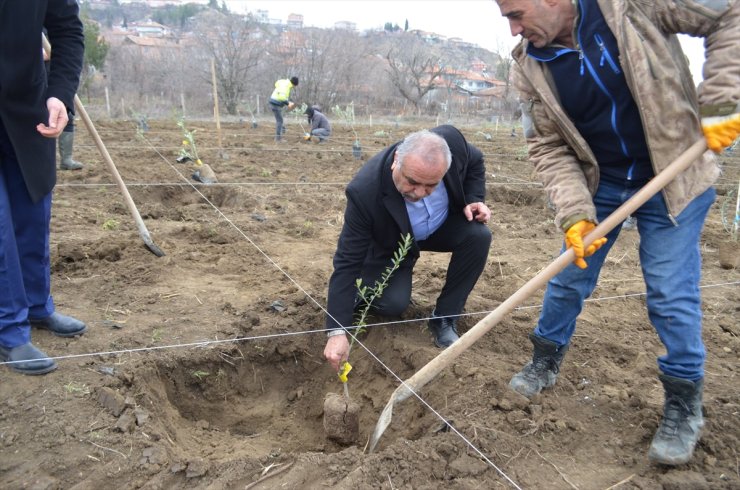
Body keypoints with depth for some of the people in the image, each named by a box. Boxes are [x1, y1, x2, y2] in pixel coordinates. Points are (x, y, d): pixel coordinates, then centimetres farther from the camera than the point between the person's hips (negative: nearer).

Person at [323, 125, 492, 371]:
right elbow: (347, 262, -35)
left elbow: (475, 162, -4)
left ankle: (445, 318, -7)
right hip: (392, 245, -3)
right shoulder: (365, 192, -41)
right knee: (393, 304, -21)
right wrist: (337, 331, -37)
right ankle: (364, 288, 17)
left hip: (444, 225, 4)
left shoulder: (452, 141, -31)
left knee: (478, 236, -24)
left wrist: (474, 199, -22)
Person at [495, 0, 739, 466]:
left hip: (675, 176, -3)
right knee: (568, 279, 10)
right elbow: (548, 146, -8)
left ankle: (684, 405, 19)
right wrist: (574, 212, -20)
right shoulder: (531, 65, -10)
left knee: (672, 295, -1)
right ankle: (546, 361, 33)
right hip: (597, 183, 3)